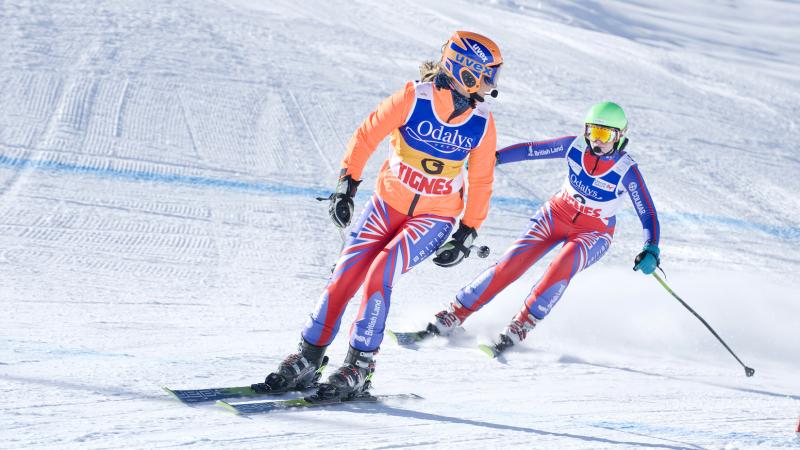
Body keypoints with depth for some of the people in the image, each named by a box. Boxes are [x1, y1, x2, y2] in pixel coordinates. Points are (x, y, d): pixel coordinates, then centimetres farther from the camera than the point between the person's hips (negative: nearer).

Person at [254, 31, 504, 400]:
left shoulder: (482, 123, -8)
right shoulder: (414, 98, -16)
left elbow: (481, 181, 3)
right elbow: (367, 136, -8)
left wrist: (467, 235, 1)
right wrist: (346, 186, -13)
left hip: (434, 219, 0)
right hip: (387, 203, 1)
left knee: (380, 273, -22)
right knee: (345, 275, -7)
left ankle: (359, 368, -15)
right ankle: (307, 359, 7)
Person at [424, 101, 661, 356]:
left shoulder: (627, 171, -22)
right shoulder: (575, 146, -13)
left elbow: (648, 214, -20)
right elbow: (531, 150, -3)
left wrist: (651, 250, -36)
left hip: (594, 234, -3)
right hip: (556, 215, 3)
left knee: (563, 265, -34)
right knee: (512, 263, -14)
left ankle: (522, 325, -24)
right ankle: (455, 315, -6)